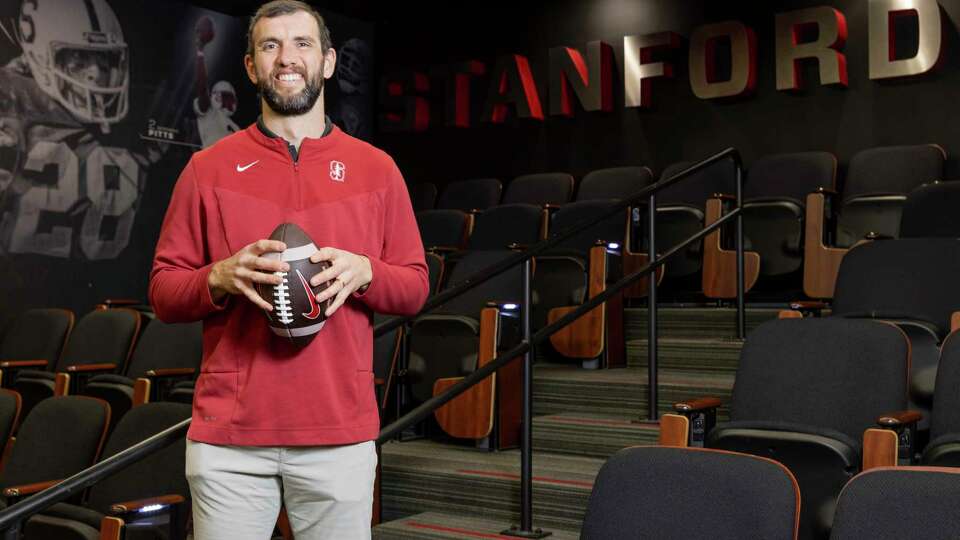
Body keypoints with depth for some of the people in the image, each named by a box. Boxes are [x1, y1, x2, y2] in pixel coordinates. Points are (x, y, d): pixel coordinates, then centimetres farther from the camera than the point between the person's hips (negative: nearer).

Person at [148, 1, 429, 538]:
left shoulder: (376, 169, 6)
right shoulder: (209, 168, 5)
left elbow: (415, 288, 9)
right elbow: (162, 292, 6)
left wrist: (363, 272, -12)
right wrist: (221, 277, -14)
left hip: (340, 433, 1)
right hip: (228, 433, 0)